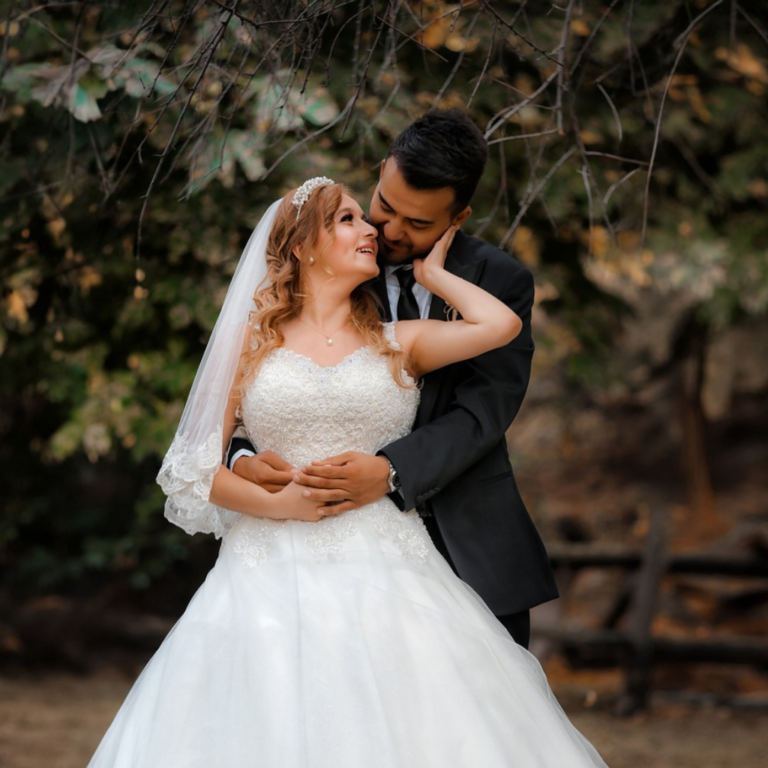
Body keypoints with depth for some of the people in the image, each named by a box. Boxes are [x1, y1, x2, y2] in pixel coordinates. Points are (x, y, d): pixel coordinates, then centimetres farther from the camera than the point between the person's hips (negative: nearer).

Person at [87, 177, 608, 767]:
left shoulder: (398, 344, 11)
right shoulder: (252, 340, 9)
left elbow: (500, 325, -7)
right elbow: (196, 468, 7)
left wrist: (432, 273, 10)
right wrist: (277, 503, -9)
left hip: (382, 570, 1)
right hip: (276, 577, 0)